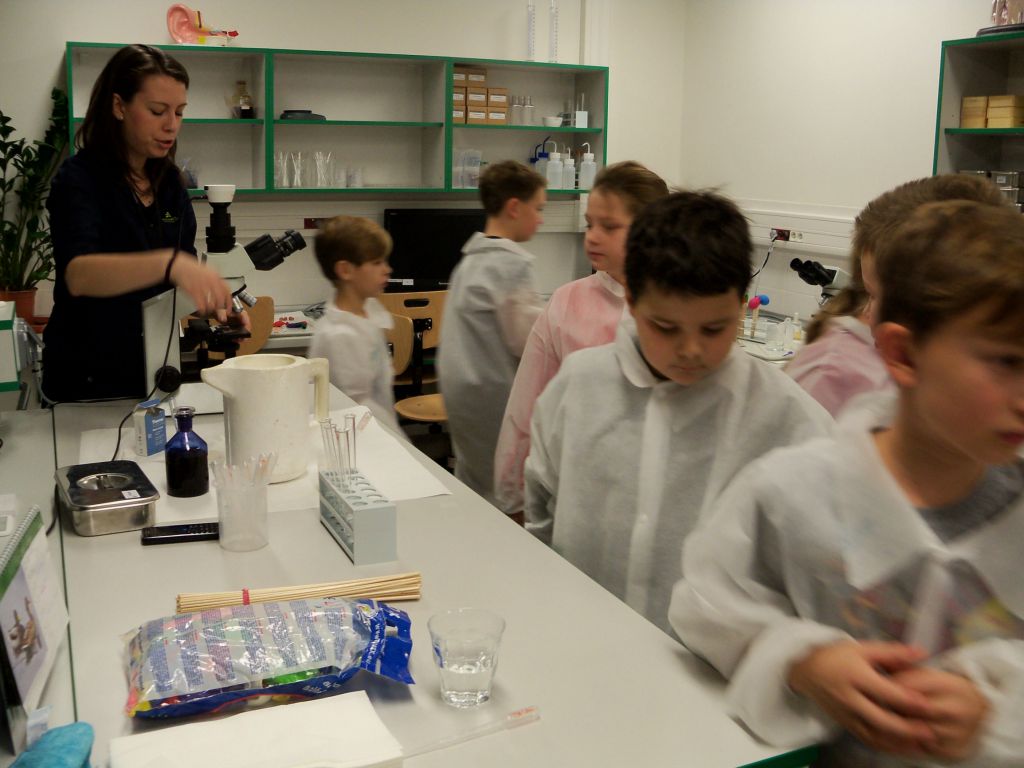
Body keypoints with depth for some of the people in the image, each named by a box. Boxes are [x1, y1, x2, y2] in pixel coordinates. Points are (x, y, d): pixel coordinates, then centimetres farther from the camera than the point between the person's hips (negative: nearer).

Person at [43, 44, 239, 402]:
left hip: (156, 373, 6)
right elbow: (77, 273, -32)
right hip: (88, 382, -5)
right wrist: (168, 263, -48)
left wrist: (215, 301, -8)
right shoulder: (79, 178, -14)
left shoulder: (169, 181, 4)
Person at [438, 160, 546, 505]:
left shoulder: (471, 258, 11)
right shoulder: (512, 263, -16)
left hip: (460, 385, 9)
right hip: (494, 392, -9)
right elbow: (527, 341, -18)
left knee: (472, 484, 17)